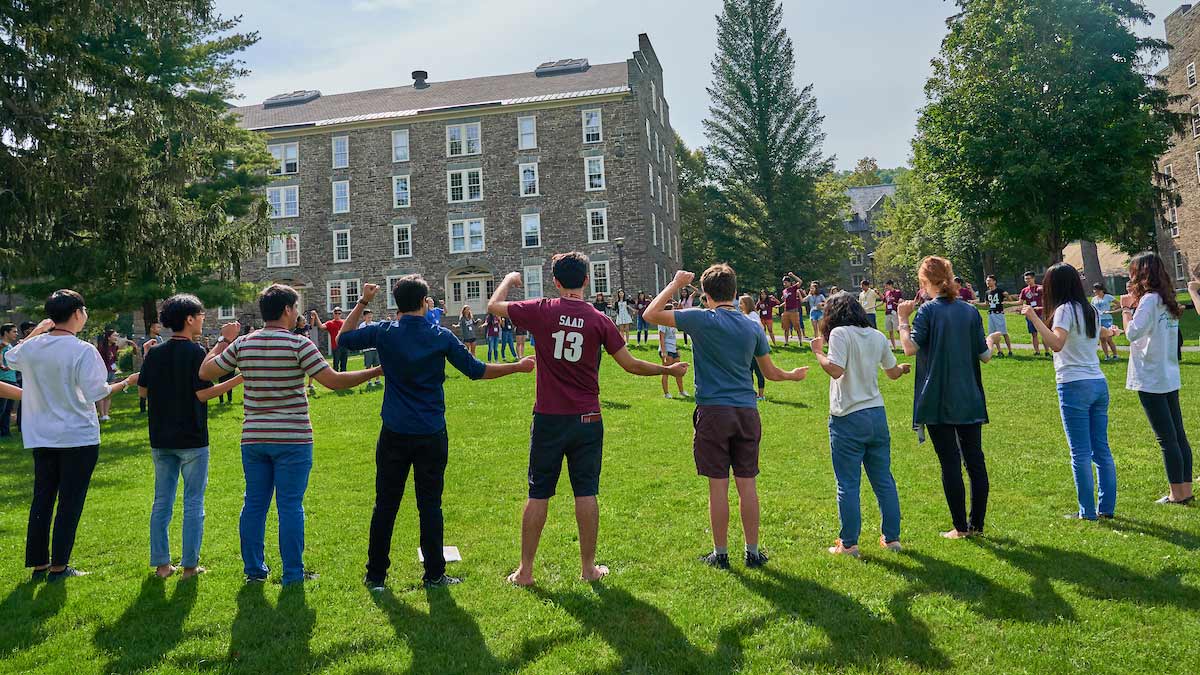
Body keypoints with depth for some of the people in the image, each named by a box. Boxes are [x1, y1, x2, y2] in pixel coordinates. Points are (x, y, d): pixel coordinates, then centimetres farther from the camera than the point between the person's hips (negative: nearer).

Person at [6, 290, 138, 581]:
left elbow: (10, 358, 25)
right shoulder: (83, 350, -17)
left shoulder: (31, 347, 1)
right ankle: (58, 566, 9)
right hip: (79, 437, -6)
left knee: (42, 498, 15)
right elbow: (95, 393, -17)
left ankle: (38, 563, 21)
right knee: (70, 502, 3)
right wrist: (126, 383, -4)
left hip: (41, 437, 6)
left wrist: (35, 332, 28)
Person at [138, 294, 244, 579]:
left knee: (162, 502, 13)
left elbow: (143, 391, 8)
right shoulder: (196, 353, -13)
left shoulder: (155, 353, 3)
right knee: (193, 504, 4)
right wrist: (238, 379, -9)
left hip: (161, 440, 5)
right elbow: (203, 394, -15)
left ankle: (161, 563, 17)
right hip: (191, 440, -5)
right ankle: (189, 565, 8)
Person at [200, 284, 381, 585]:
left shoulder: (242, 344, 3)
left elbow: (205, 372, 12)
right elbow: (334, 381, -17)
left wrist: (223, 341, 24)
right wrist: (376, 371, -8)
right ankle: (292, 573, 10)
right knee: (290, 506, 2)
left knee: (254, 503, 14)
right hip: (292, 439, -5)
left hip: (253, 438, 5)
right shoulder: (298, 344, -12)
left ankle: (254, 569, 24)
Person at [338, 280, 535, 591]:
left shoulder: (383, 333, -3)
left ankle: (376, 575, 17)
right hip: (432, 434, -1)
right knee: (430, 505, 7)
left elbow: (344, 338, 14)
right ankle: (434, 574, 14)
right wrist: (518, 366, 10)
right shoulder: (441, 336, -5)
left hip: (394, 434, 1)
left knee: (385, 505, 9)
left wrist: (362, 303, 19)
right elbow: (476, 370, -1)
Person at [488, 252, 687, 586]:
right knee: (586, 493, 10)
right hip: (586, 420, 0)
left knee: (538, 494, 8)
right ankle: (589, 567, 19)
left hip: (548, 419, 0)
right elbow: (630, 364, 0)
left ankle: (525, 570, 17)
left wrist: (509, 279, 28)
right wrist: (668, 370, 16)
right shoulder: (599, 320, -5)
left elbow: (494, 305, 8)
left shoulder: (542, 311, -6)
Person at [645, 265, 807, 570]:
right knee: (747, 484, 10)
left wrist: (676, 284, 4)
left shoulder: (702, 319, -7)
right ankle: (753, 552, 19)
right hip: (747, 411, 4)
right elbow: (771, 373, 16)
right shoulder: (752, 328, 8)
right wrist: (794, 374, 37)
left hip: (713, 411, -4)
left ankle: (720, 554, 14)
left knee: (718, 485, 4)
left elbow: (651, 314, -6)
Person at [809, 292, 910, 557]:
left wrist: (818, 352, -6)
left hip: (848, 418, -6)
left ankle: (849, 543, 8)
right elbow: (893, 372, 20)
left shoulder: (840, 334, -10)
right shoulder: (877, 336, 9)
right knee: (883, 479, 15)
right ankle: (892, 538, 24)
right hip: (877, 415, 6)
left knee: (848, 484, 2)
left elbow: (836, 370, -22)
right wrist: (904, 367, 43)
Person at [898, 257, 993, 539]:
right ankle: (977, 524, 19)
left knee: (950, 463, 2)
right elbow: (985, 356, 5)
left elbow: (910, 347, -19)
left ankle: (960, 527, 8)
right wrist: (992, 343, 26)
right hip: (970, 400, 4)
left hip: (939, 401, -4)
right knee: (975, 461, 11)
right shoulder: (971, 311, 4)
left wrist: (903, 319, -6)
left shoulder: (928, 310, -9)